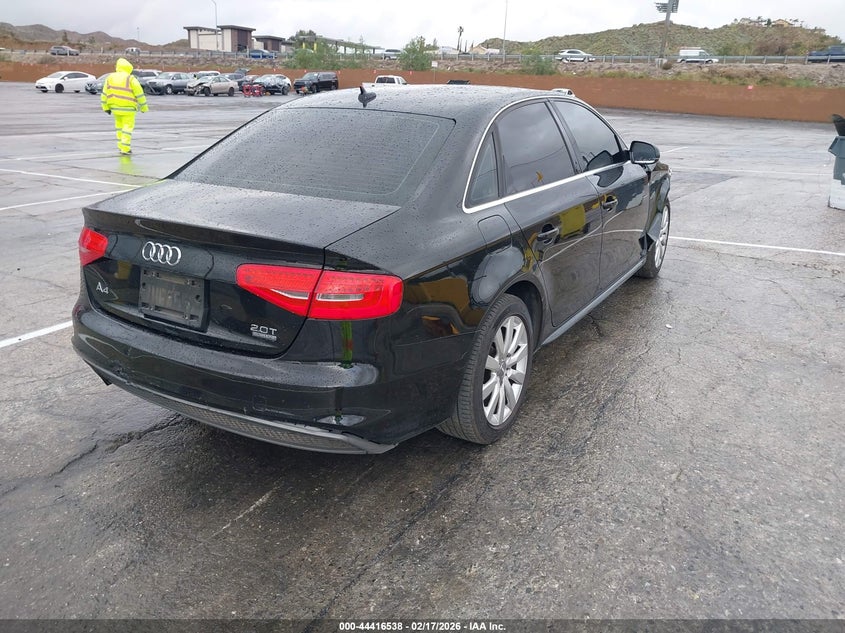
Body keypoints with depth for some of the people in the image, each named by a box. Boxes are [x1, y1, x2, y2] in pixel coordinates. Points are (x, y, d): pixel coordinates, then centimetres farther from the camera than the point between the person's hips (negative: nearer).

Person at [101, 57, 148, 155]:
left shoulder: (110, 78, 2)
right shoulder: (131, 79, -12)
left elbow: (105, 94, 5)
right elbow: (140, 94, -11)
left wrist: (106, 107, 13)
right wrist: (144, 107, -1)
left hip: (115, 107, 4)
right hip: (128, 108, -4)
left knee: (119, 125, 22)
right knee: (128, 127, 4)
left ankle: (121, 146, 20)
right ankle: (125, 149, 1)